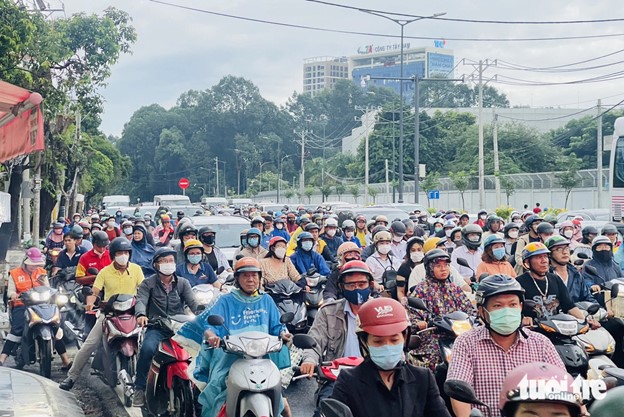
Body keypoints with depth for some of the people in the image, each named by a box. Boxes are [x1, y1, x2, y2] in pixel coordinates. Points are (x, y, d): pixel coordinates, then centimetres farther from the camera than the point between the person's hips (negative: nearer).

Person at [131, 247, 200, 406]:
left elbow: (192, 303, 1)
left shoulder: (183, 283, 15)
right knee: (147, 348, -31)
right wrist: (141, 315, -30)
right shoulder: (148, 283, 10)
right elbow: (141, 300, -7)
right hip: (156, 327, -2)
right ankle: (140, 388, -16)